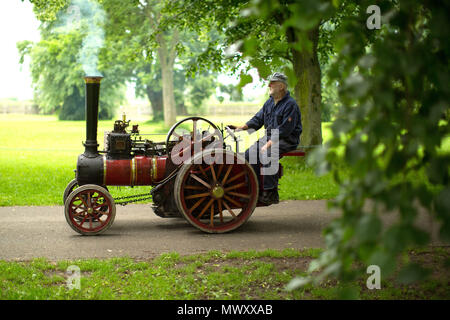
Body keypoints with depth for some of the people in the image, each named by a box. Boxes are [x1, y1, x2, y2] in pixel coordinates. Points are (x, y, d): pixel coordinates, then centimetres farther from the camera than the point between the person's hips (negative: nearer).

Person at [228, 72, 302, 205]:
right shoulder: (269, 103, 14)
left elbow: (285, 129, -20)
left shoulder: (290, 104, -13)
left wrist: (269, 144, -24)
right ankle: (256, 190, -6)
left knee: (266, 155, -32)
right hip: (270, 138, 8)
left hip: (287, 140, -8)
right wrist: (243, 127, -4)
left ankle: (271, 194, -27)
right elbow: (258, 119, 14)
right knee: (249, 154, -9)